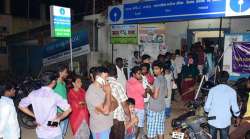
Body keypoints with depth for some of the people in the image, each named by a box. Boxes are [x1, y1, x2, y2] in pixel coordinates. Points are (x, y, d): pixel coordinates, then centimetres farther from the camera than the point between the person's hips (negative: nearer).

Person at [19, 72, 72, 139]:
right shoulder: (54, 95, -18)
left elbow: (21, 106, 7)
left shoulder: (33, 94, -5)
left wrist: (35, 116, 8)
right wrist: (58, 118, -7)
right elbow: (68, 109, -23)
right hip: (54, 133, -4)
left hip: (40, 133, 4)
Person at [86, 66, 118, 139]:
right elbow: (105, 111, -29)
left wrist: (109, 107, -20)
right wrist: (108, 92, -21)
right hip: (99, 128, -7)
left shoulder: (103, 88, 3)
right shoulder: (91, 92, -23)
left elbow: (115, 103, 2)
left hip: (107, 125, 8)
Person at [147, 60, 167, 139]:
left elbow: (155, 96, -24)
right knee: (160, 128, 15)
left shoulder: (157, 80, -20)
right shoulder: (164, 79, 7)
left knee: (151, 128, 5)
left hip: (153, 108, -8)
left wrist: (149, 92, -7)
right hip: (162, 107, 8)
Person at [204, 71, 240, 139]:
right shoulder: (232, 91, -6)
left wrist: (207, 110, 18)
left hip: (213, 121, 1)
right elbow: (235, 108, -3)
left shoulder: (212, 90, -5)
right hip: (225, 122, 0)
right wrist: (237, 114, 19)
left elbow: (207, 107, -5)